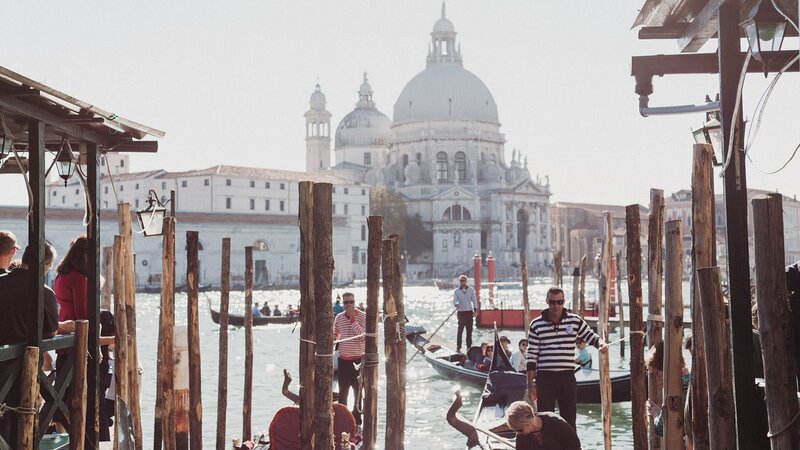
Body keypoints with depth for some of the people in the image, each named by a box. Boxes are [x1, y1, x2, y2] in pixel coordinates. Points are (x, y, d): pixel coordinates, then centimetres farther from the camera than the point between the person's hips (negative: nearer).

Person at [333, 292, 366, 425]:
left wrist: (353, 320, -21)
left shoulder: (362, 316, -9)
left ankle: (356, 420, 12)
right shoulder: (339, 317, 6)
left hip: (358, 359, -4)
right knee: (342, 391, 12)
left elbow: (363, 336, -21)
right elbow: (334, 336, 20)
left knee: (358, 391, 4)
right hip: (343, 359, 4)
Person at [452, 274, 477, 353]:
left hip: (469, 312, 2)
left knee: (469, 330, 6)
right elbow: (454, 300, -10)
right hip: (461, 312, -2)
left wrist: (475, 310, -2)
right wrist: (456, 305, -32)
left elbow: (474, 300, 7)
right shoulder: (456, 291, 0)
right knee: (460, 330, -6)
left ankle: (469, 347, 13)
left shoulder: (471, 290, 6)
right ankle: (458, 347, -5)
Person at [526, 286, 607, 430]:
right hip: (544, 378, -1)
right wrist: (530, 384, -2)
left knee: (569, 419, 7)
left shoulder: (575, 321, 4)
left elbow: (590, 337, 12)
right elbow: (531, 356, 0)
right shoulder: (536, 325, -1)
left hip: (567, 377, 1)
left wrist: (601, 343, -13)